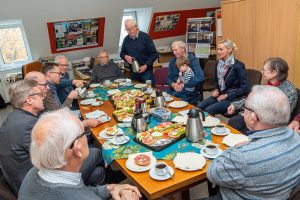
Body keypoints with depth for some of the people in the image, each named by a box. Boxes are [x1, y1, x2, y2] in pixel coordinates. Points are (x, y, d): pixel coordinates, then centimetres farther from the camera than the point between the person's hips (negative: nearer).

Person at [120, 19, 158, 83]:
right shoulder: (126, 39, 5)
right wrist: (125, 56, -5)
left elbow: (154, 54, -7)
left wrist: (146, 65, -17)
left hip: (146, 71, -4)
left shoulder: (145, 37, -7)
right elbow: (122, 53, 18)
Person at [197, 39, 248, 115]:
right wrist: (216, 90, 2)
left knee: (209, 110, -23)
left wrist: (226, 95, -15)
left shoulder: (238, 65, -14)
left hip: (233, 98, -6)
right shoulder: (219, 63, 6)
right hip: (220, 94, 6)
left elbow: (244, 88, -14)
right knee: (199, 106, -15)